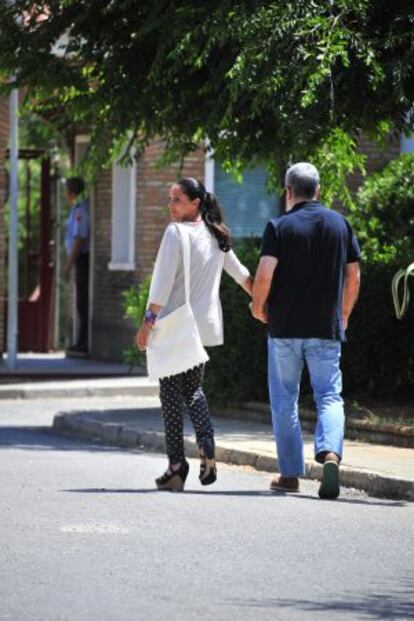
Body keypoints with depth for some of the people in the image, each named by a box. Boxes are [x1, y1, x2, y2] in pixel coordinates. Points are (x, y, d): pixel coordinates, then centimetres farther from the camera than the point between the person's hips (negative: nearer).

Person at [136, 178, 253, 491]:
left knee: (171, 394, 0)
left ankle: (177, 465, -3)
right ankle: (207, 448, -5)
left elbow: (164, 281, -16)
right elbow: (242, 274, 20)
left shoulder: (176, 232, -11)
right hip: (206, 325, 7)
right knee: (194, 388, 17)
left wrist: (149, 320, -15)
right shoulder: (216, 236, 10)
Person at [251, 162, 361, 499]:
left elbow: (265, 274, -16)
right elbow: (354, 276, 8)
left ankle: (290, 474, 11)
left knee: (285, 400, 9)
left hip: (285, 326, -2)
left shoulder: (280, 226, -6)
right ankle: (330, 452, -24)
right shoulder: (340, 223, 5)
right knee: (329, 395, 3)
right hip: (326, 327, 2)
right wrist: (343, 315, 20)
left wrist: (259, 306, 3)